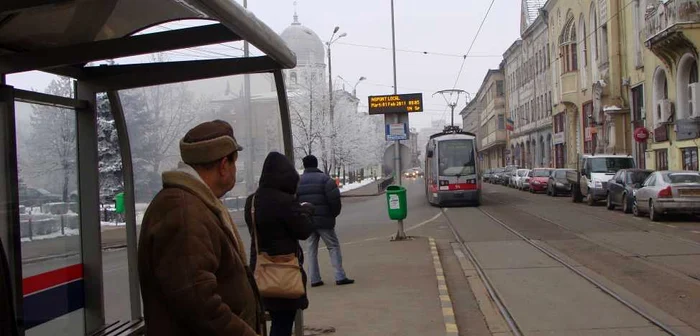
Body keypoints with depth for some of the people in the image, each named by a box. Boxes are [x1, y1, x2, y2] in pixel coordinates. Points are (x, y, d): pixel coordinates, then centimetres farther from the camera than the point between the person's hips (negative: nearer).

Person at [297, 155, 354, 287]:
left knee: (312, 249, 11)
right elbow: (334, 198, -14)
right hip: (324, 220, -4)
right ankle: (340, 277, -2)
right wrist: (334, 213, 3)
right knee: (333, 247, 3)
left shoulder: (298, 181, 6)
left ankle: (315, 279, 10)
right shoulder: (324, 179, -7)